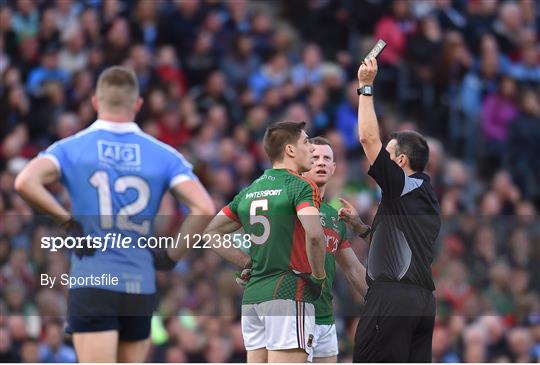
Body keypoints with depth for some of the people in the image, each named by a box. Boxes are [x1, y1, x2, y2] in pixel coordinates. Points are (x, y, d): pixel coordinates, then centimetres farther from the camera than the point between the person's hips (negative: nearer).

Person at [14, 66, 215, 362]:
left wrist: (68, 222, -6)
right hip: (141, 289, 2)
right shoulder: (163, 155, 5)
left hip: (91, 286, -2)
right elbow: (204, 208, -7)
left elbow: (25, 182, -17)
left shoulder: (70, 149, 1)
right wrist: (170, 256, 3)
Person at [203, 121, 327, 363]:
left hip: (252, 295, 7)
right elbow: (314, 235, -23)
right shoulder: (301, 186, -6)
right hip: (289, 293, -7)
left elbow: (211, 233, 21)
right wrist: (319, 276, -7)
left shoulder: (249, 191, 15)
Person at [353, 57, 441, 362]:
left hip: (393, 297, -9)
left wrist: (365, 87, -4)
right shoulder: (427, 196, 21)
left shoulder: (401, 186, -6)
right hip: (424, 299, 9)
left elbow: (369, 138, -10)